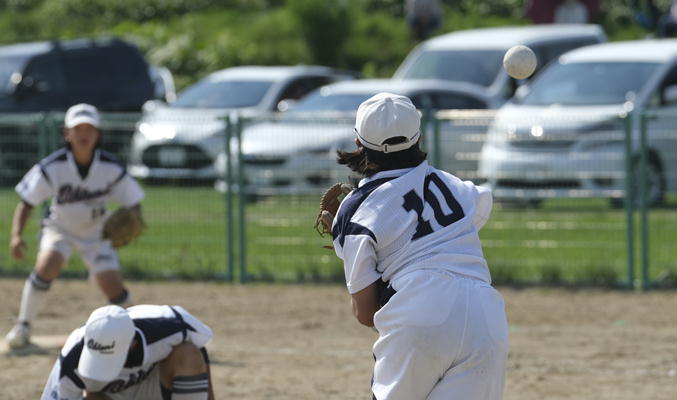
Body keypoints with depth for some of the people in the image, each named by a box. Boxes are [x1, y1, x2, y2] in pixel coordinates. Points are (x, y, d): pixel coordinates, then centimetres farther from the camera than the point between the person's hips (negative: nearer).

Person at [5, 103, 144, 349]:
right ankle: (23, 327, -12)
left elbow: (132, 201, -9)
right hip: (59, 228, -1)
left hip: (96, 233, 1)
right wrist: (16, 235, -33)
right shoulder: (52, 167, -22)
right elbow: (27, 201, -19)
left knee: (112, 285, -11)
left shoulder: (111, 168, -19)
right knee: (47, 265, -28)